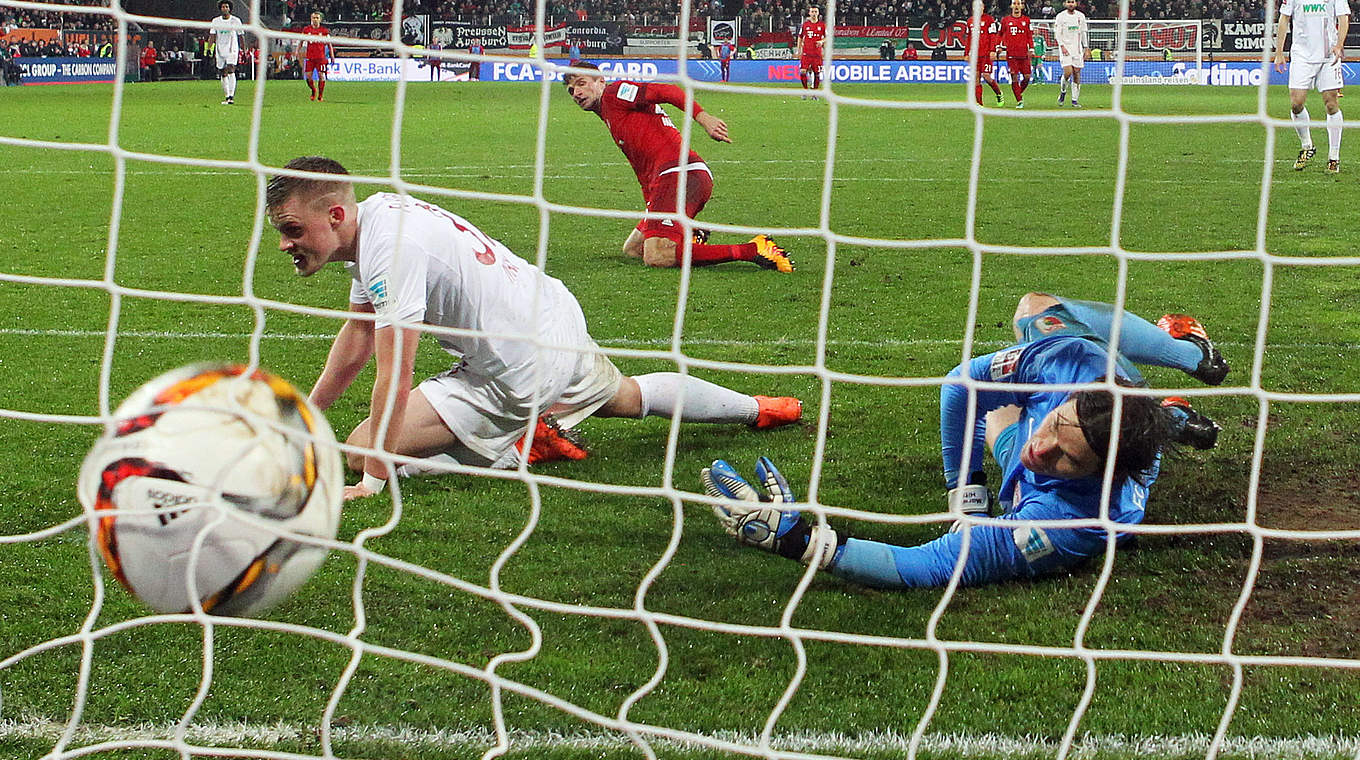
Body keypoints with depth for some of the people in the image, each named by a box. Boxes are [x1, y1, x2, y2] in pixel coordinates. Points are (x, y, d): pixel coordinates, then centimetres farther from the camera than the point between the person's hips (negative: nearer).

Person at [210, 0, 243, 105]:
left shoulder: (236, 21, 2)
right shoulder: (215, 21, 7)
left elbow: (240, 36, 8)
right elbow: (213, 35, 5)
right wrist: (210, 48, -7)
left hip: (232, 50, -3)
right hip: (220, 51, 3)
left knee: (231, 70, -20)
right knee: (223, 74, 5)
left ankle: (231, 96, -24)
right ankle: (226, 97, 13)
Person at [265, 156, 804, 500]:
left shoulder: (391, 247, -28)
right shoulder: (372, 217, 2)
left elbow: (394, 376, -31)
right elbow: (358, 332, 13)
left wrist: (370, 483, -28)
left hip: (518, 370, -10)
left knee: (359, 449, -12)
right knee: (628, 397, 35)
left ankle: (523, 447, -2)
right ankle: (757, 409, 46)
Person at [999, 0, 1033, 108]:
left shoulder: (1026, 20, 9)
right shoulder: (1005, 20, 8)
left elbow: (1030, 35, 10)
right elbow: (1001, 35, 16)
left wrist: (1031, 48, 1)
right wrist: (1000, 46, 5)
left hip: (1024, 53, 1)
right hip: (1011, 53, -1)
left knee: (1027, 76, -2)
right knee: (1014, 77, -6)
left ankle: (1020, 93, 25)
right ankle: (1019, 100, -1)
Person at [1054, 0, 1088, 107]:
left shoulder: (1081, 16, 10)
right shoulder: (1060, 16, -2)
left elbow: (1083, 33, 15)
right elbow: (1057, 33, -4)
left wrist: (1085, 48, 10)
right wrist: (1062, 46, -16)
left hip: (1077, 49, 3)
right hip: (1065, 48, -3)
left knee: (1077, 74, 0)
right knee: (1068, 72, -16)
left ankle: (1075, 100, 5)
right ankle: (1063, 91, 12)